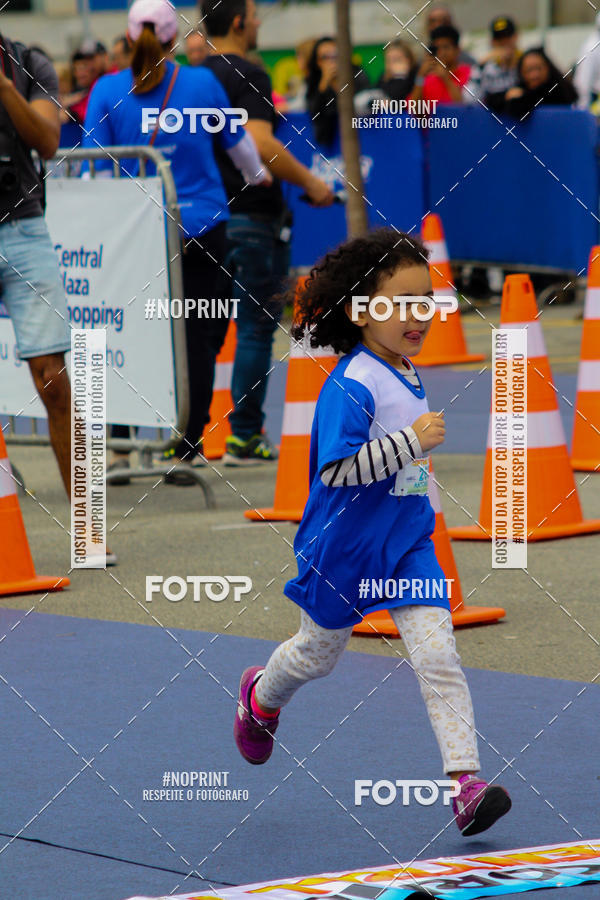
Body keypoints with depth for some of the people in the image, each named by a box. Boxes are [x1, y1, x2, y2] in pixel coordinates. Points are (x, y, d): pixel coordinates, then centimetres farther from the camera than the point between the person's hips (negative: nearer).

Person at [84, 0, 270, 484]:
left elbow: (94, 167, -2)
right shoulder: (202, 83, -1)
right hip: (201, 223, 0)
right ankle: (184, 451, 2)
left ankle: (118, 445, 10)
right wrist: (257, 175, 37)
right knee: (196, 337, 4)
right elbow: (237, 142, 16)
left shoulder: (107, 91, -3)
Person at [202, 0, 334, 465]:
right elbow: (261, 144, -24)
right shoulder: (247, 76, -13)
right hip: (253, 217, -7)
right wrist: (309, 182, -12)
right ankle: (245, 436, -1)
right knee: (256, 328, -1)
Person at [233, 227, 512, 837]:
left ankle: (465, 780, -15)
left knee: (437, 655, -11)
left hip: (407, 542, 5)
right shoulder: (350, 385, -22)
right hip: (344, 545, -5)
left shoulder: (407, 377, 5)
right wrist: (411, 441, -33)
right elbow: (336, 468, -31)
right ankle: (261, 697, 52)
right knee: (318, 653, 19)